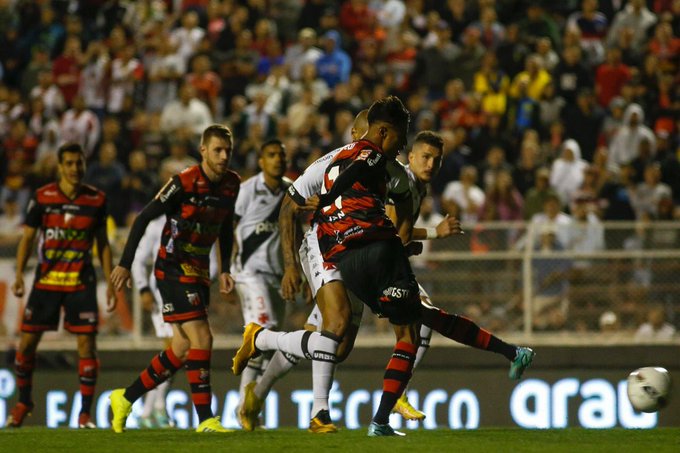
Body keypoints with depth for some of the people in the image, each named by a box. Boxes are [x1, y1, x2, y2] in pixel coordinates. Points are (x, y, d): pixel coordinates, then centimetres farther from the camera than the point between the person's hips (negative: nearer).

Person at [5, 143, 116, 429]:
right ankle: (23, 402, 22)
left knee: (86, 343, -7)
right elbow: (28, 237, 2)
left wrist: (110, 284, 6)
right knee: (27, 342, 0)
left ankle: (85, 413, 1)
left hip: (81, 282, 0)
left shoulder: (96, 200, 2)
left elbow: (102, 244, 10)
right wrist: (19, 274, -10)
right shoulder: (42, 198, -2)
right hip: (46, 280, 0)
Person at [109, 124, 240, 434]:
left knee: (182, 350, 9)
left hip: (198, 271, 8)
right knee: (201, 340, -16)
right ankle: (205, 419, -12)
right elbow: (144, 218, -14)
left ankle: (126, 398, 23)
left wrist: (225, 270, 12)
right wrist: (125, 264, -14)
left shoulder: (231, 184, 3)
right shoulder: (184, 183, -18)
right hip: (173, 269, -8)